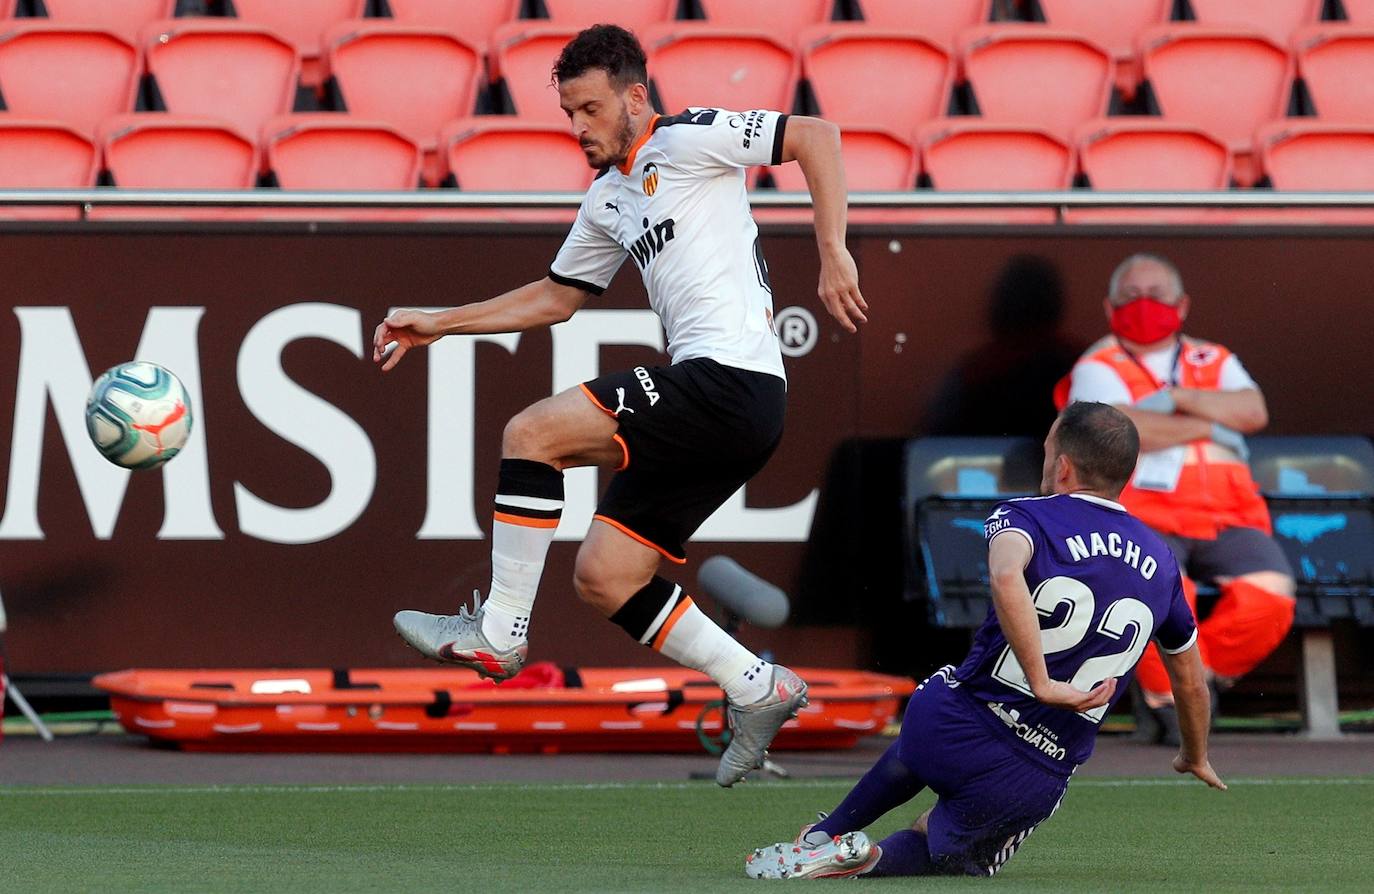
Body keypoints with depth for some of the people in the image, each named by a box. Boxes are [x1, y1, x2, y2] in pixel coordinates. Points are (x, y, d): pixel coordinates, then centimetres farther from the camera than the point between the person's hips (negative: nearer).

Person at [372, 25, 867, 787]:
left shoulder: (686, 139, -3)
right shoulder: (607, 202, 22)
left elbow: (816, 137, -8)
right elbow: (555, 297, 34)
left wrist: (833, 257, -14)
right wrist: (438, 324, 30)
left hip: (730, 377, -9)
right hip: (713, 404, 9)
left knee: (531, 433, -14)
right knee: (603, 576, 6)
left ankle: (499, 632, -8)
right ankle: (759, 690, 11)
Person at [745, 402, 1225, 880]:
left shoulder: (1027, 517, -4)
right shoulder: (1160, 562, 10)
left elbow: (1006, 576, -31)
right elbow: (1190, 681, 24)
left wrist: (1043, 683, -30)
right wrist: (1195, 757, 43)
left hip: (947, 730, -1)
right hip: (1034, 786, 1)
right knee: (946, 849, 26)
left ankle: (824, 838, 31)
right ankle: (877, 859, -6)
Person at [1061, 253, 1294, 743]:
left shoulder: (1213, 361, 22)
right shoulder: (1098, 368, 9)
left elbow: (1253, 411, 2)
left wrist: (1177, 398, -7)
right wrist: (1205, 425, -2)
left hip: (1227, 517, 4)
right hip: (1143, 515, -4)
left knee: (1270, 592, -23)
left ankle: (1201, 671, 4)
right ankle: (1166, 696, -5)